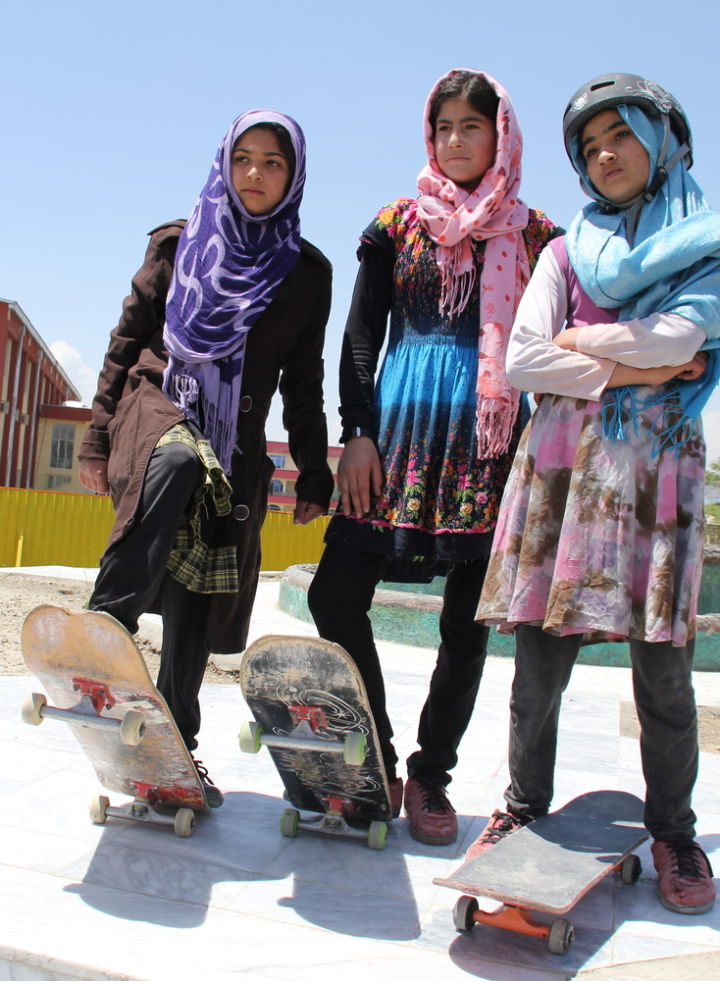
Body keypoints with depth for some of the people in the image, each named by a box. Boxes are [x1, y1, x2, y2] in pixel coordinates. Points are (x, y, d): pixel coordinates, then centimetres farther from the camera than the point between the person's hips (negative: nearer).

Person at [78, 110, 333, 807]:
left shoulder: (307, 271, 11)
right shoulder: (178, 244, 9)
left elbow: (302, 382, 12)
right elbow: (126, 342, 8)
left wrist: (313, 473, 6)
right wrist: (98, 437, 0)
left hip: (235, 446, 1)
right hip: (155, 408, -1)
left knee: (196, 604, -4)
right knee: (179, 463, -39)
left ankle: (176, 746, 9)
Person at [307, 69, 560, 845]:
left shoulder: (533, 236, 8)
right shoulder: (398, 224, 11)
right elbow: (361, 335, 7)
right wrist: (357, 433, -4)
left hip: (490, 437, -1)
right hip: (399, 427, 1)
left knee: (467, 618, 2)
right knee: (337, 595, -6)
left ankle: (430, 776, 17)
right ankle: (376, 763, 11)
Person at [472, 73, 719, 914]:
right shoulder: (567, 251, 16)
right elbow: (520, 361, 2)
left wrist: (578, 342, 0)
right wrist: (631, 369, -4)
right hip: (562, 465, 2)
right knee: (541, 650, 1)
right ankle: (524, 804, 17)